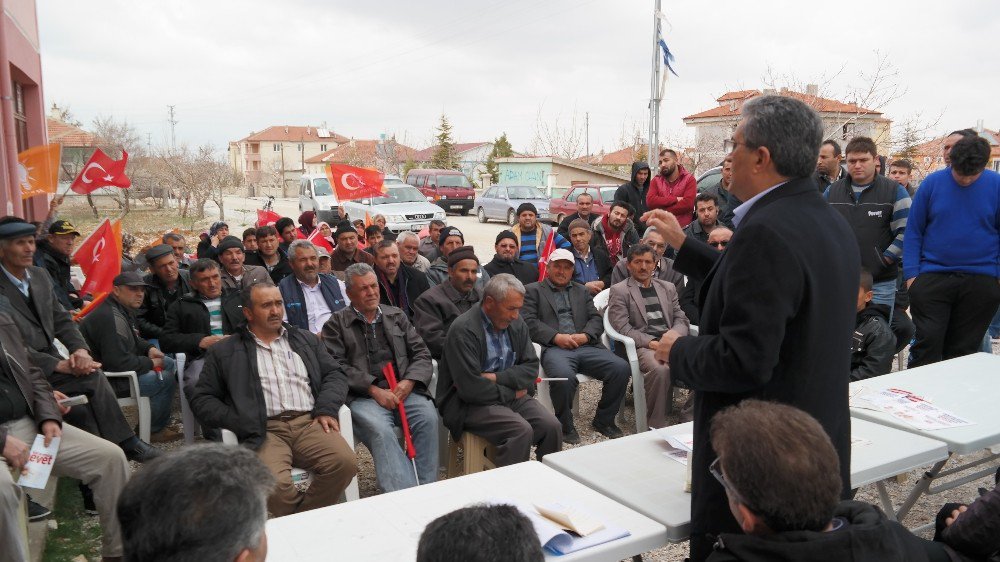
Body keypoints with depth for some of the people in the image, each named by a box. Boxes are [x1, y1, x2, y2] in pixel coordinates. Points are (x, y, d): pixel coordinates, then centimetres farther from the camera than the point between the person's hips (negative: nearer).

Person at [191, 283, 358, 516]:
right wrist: (240, 425, -5)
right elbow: (202, 399, 11)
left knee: (345, 462, -27)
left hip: (309, 422, 3)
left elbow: (335, 373, 19)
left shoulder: (306, 340, 24)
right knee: (274, 483, -33)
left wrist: (326, 409, -1)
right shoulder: (224, 352, 16)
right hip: (264, 430, -2)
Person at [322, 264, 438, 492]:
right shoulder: (336, 324, 12)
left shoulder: (396, 316, 23)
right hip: (362, 396, -3)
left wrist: (409, 382, -4)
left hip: (403, 390, 3)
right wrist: (374, 390, -12)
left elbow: (421, 354, 17)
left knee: (428, 418, -27)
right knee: (379, 429, -33)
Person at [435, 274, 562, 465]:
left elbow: (531, 368, 5)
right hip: (471, 404, -6)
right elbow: (471, 388, -21)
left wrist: (495, 377, -12)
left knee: (552, 426, -15)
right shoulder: (463, 330, -16)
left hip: (512, 396, 6)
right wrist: (512, 393, -9)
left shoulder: (517, 324, 6)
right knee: (521, 430, -28)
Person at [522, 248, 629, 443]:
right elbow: (529, 321, 0)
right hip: (554, 348, -4)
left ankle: (603, 420, 0)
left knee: (621, 368, -20)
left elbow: (596, 319, 17)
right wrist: (556, 337, -13)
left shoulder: (581, 291, 28)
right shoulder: (533, 291, 15)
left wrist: (585, 335, -5)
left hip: (585, 346, 4)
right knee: (564, 376, -37)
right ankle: (565, 425, -10)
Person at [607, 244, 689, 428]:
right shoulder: (619, 291, 7)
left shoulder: (668, 287, 23)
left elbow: (681, 319, 16)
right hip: (642, 346, -5)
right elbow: (622, 328, -4)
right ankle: (656, 425, -21)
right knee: (660, 369, -36)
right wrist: (651, 342, -16)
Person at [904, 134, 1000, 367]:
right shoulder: (932, 183, -1)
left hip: (981, 280, 1)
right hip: (932, 277, -1)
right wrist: (911, 274, -5)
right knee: (927, 342, -3)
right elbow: (913, 231, 2)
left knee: (964, 348, 9)